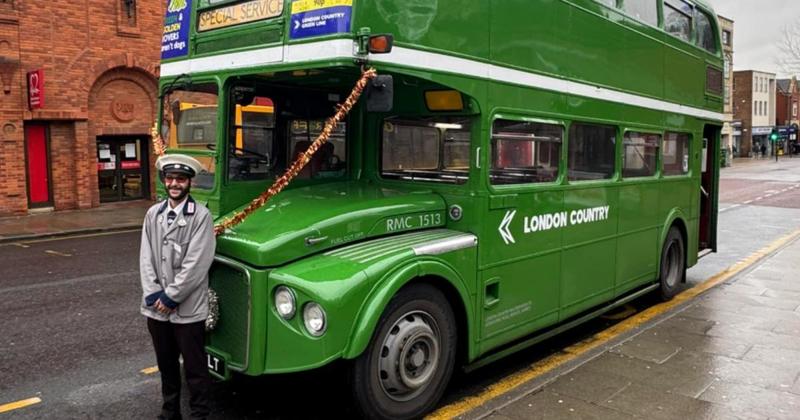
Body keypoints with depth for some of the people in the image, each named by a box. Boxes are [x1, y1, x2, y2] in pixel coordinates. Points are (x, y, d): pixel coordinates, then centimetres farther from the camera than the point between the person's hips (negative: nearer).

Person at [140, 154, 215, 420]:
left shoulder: (201, 216, -10)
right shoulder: (153, 214, 6)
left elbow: (196, 265, -15)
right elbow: (146, 258, 4)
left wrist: (171, 297, -13)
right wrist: (154, 295, -7)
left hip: (188, 308, -5)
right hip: (156, 307, 5)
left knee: (195, 368, 5)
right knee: (166, 365, 20)